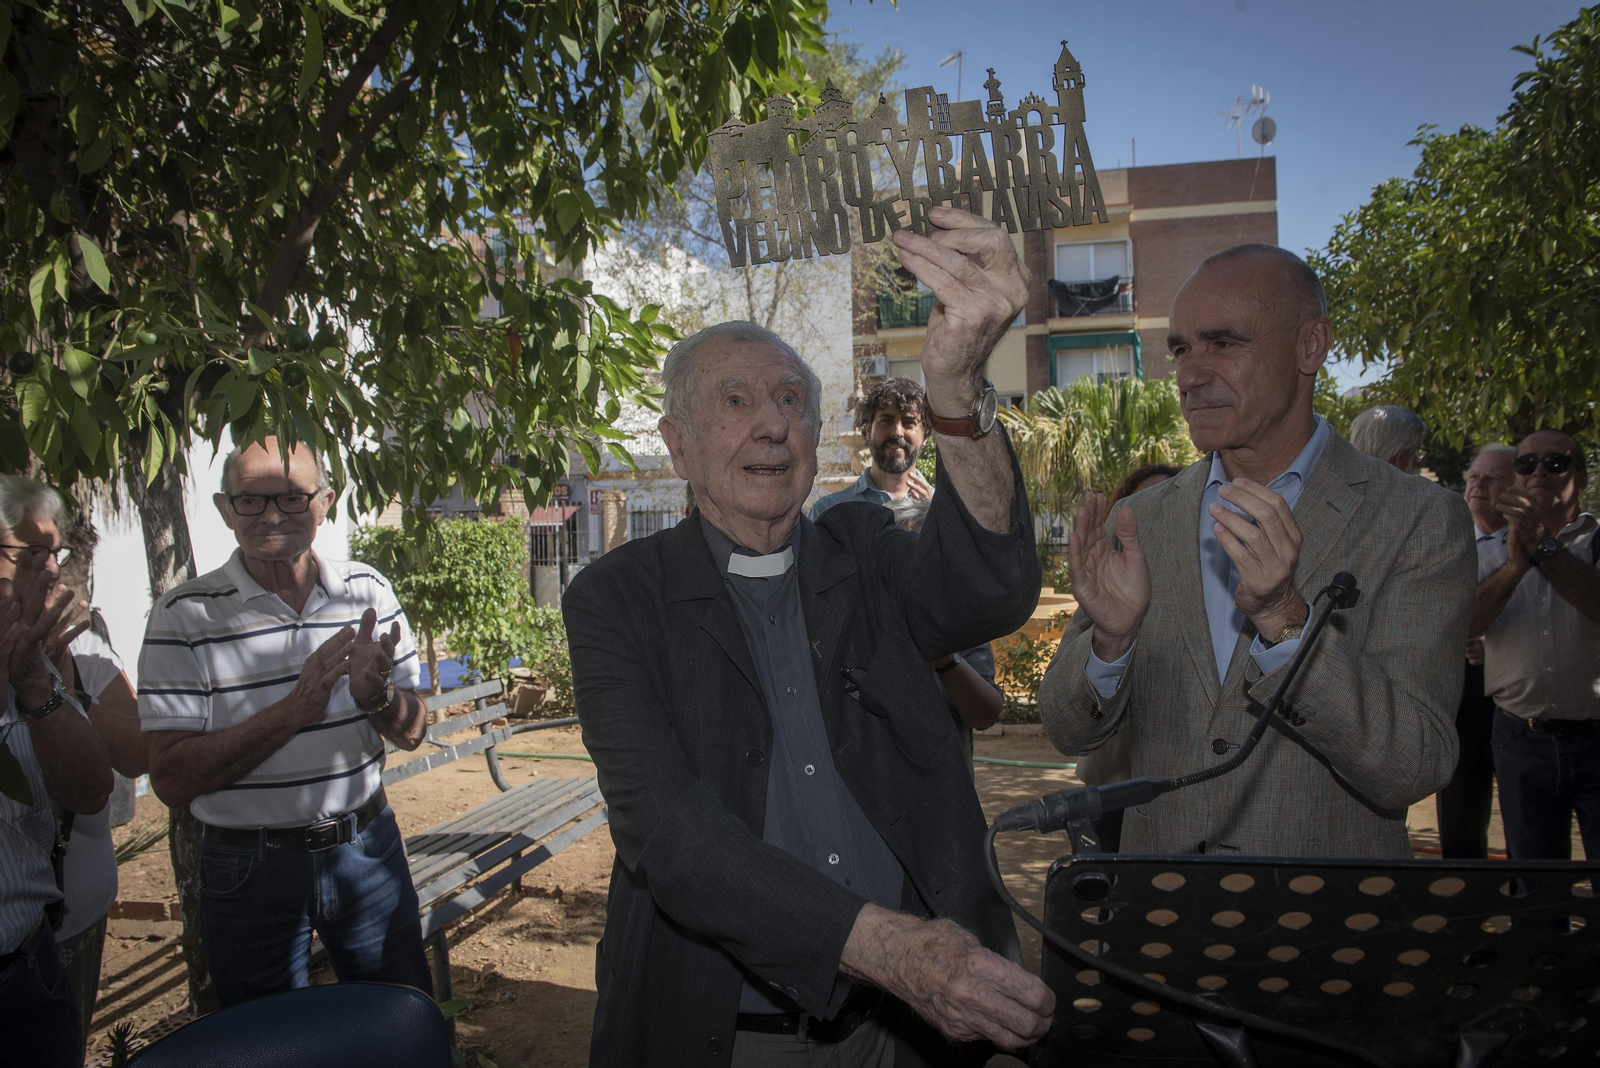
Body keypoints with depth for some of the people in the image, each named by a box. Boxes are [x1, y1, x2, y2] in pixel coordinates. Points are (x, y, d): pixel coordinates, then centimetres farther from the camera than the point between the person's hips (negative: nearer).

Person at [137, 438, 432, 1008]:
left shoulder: (368, 591, -1)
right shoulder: (185, 617, -10)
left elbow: (412, 732, 3)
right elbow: (171, 779, -15)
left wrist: (375, 694, -19)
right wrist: (294, 709, -26)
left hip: (366, 850, 3)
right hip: (249, 870, -2)